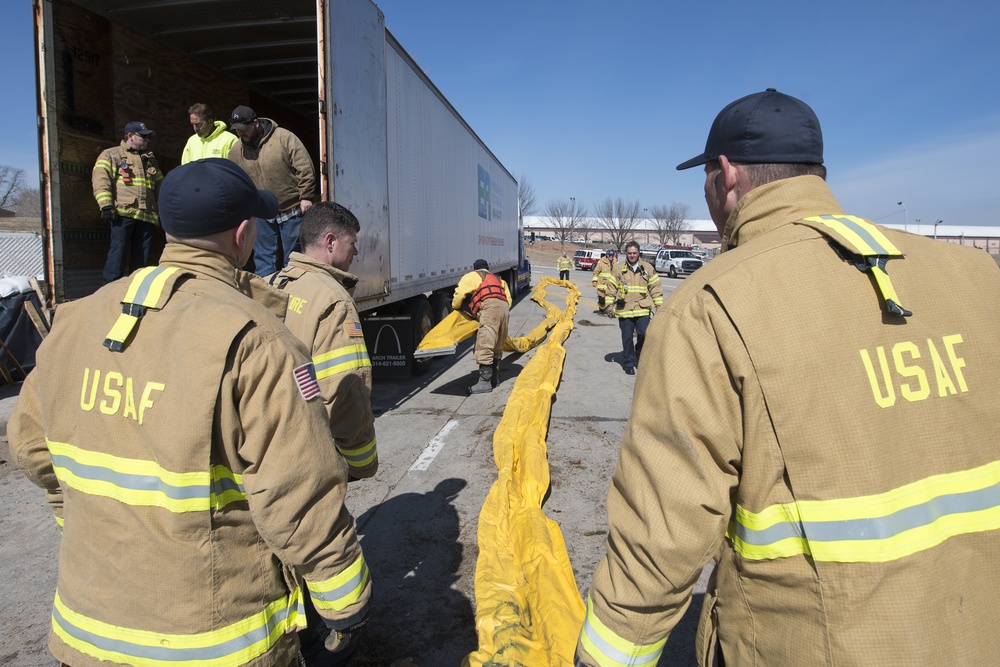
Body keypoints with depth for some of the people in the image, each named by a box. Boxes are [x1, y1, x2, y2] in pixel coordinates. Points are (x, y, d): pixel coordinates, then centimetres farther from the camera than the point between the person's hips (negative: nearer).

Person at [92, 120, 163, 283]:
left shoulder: (150, 159, 27)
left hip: (147, 216, 5)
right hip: (123, 214, -5)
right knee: (118, 252, -8)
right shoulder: (110, 155, 8)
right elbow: (101, 180, -3)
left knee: (142, 257, 4)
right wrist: (106, 205, -15)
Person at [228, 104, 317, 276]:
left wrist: (305, 197, -15)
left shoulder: (284, 138, -10)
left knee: (292, 256, 6)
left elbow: (305, 168, -12)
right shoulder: (235, 151, 5)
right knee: (263, 257, 9)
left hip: (291, 211, -4)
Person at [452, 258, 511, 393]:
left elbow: (460, 292, 9)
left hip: (490, 307, -7)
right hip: (504, 308, 7)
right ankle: (495, 377, 27)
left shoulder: (473, 276, 21)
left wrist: (455, 306, 27)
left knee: (484, 347, -10)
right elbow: (508, 298, 28)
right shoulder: (497, 279, 38)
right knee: (497, 347, 18)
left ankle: (485, 382, -14)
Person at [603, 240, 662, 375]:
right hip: (624, 310, 0)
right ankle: (628, 363, 19)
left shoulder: (647, 268, 5)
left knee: (644, 335, -8)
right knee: (627, 338, 5)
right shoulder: (618, 268, 1)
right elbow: (611, 287, 5)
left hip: (642, 309, 1)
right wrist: (610, 304, 2)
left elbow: (656, 287, 9)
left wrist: (658, 304, 6)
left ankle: (639, 354, 21)